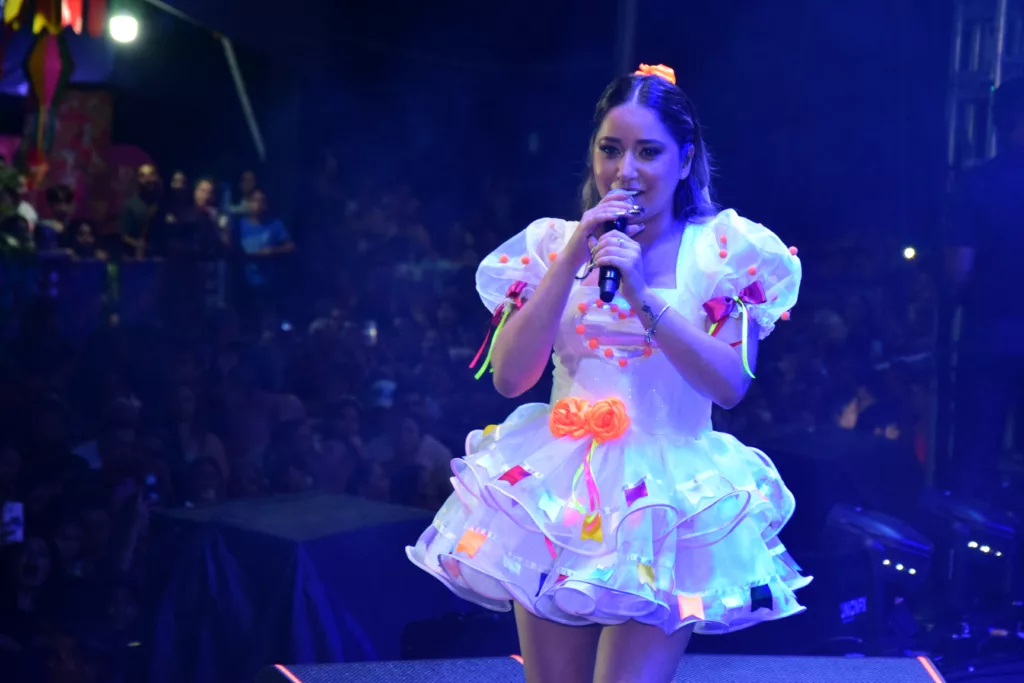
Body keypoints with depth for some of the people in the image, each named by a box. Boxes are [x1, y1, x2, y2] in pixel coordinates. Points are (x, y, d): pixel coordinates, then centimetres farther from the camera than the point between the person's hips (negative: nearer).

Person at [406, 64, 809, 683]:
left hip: (669, 503, -2)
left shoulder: (727, 250, -1)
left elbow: (730, 385, -11)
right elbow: (510, 376, -5)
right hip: (557, 495, 3)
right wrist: (574, 257, -11)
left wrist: (644, 294, -21)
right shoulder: (556, 243, 5)